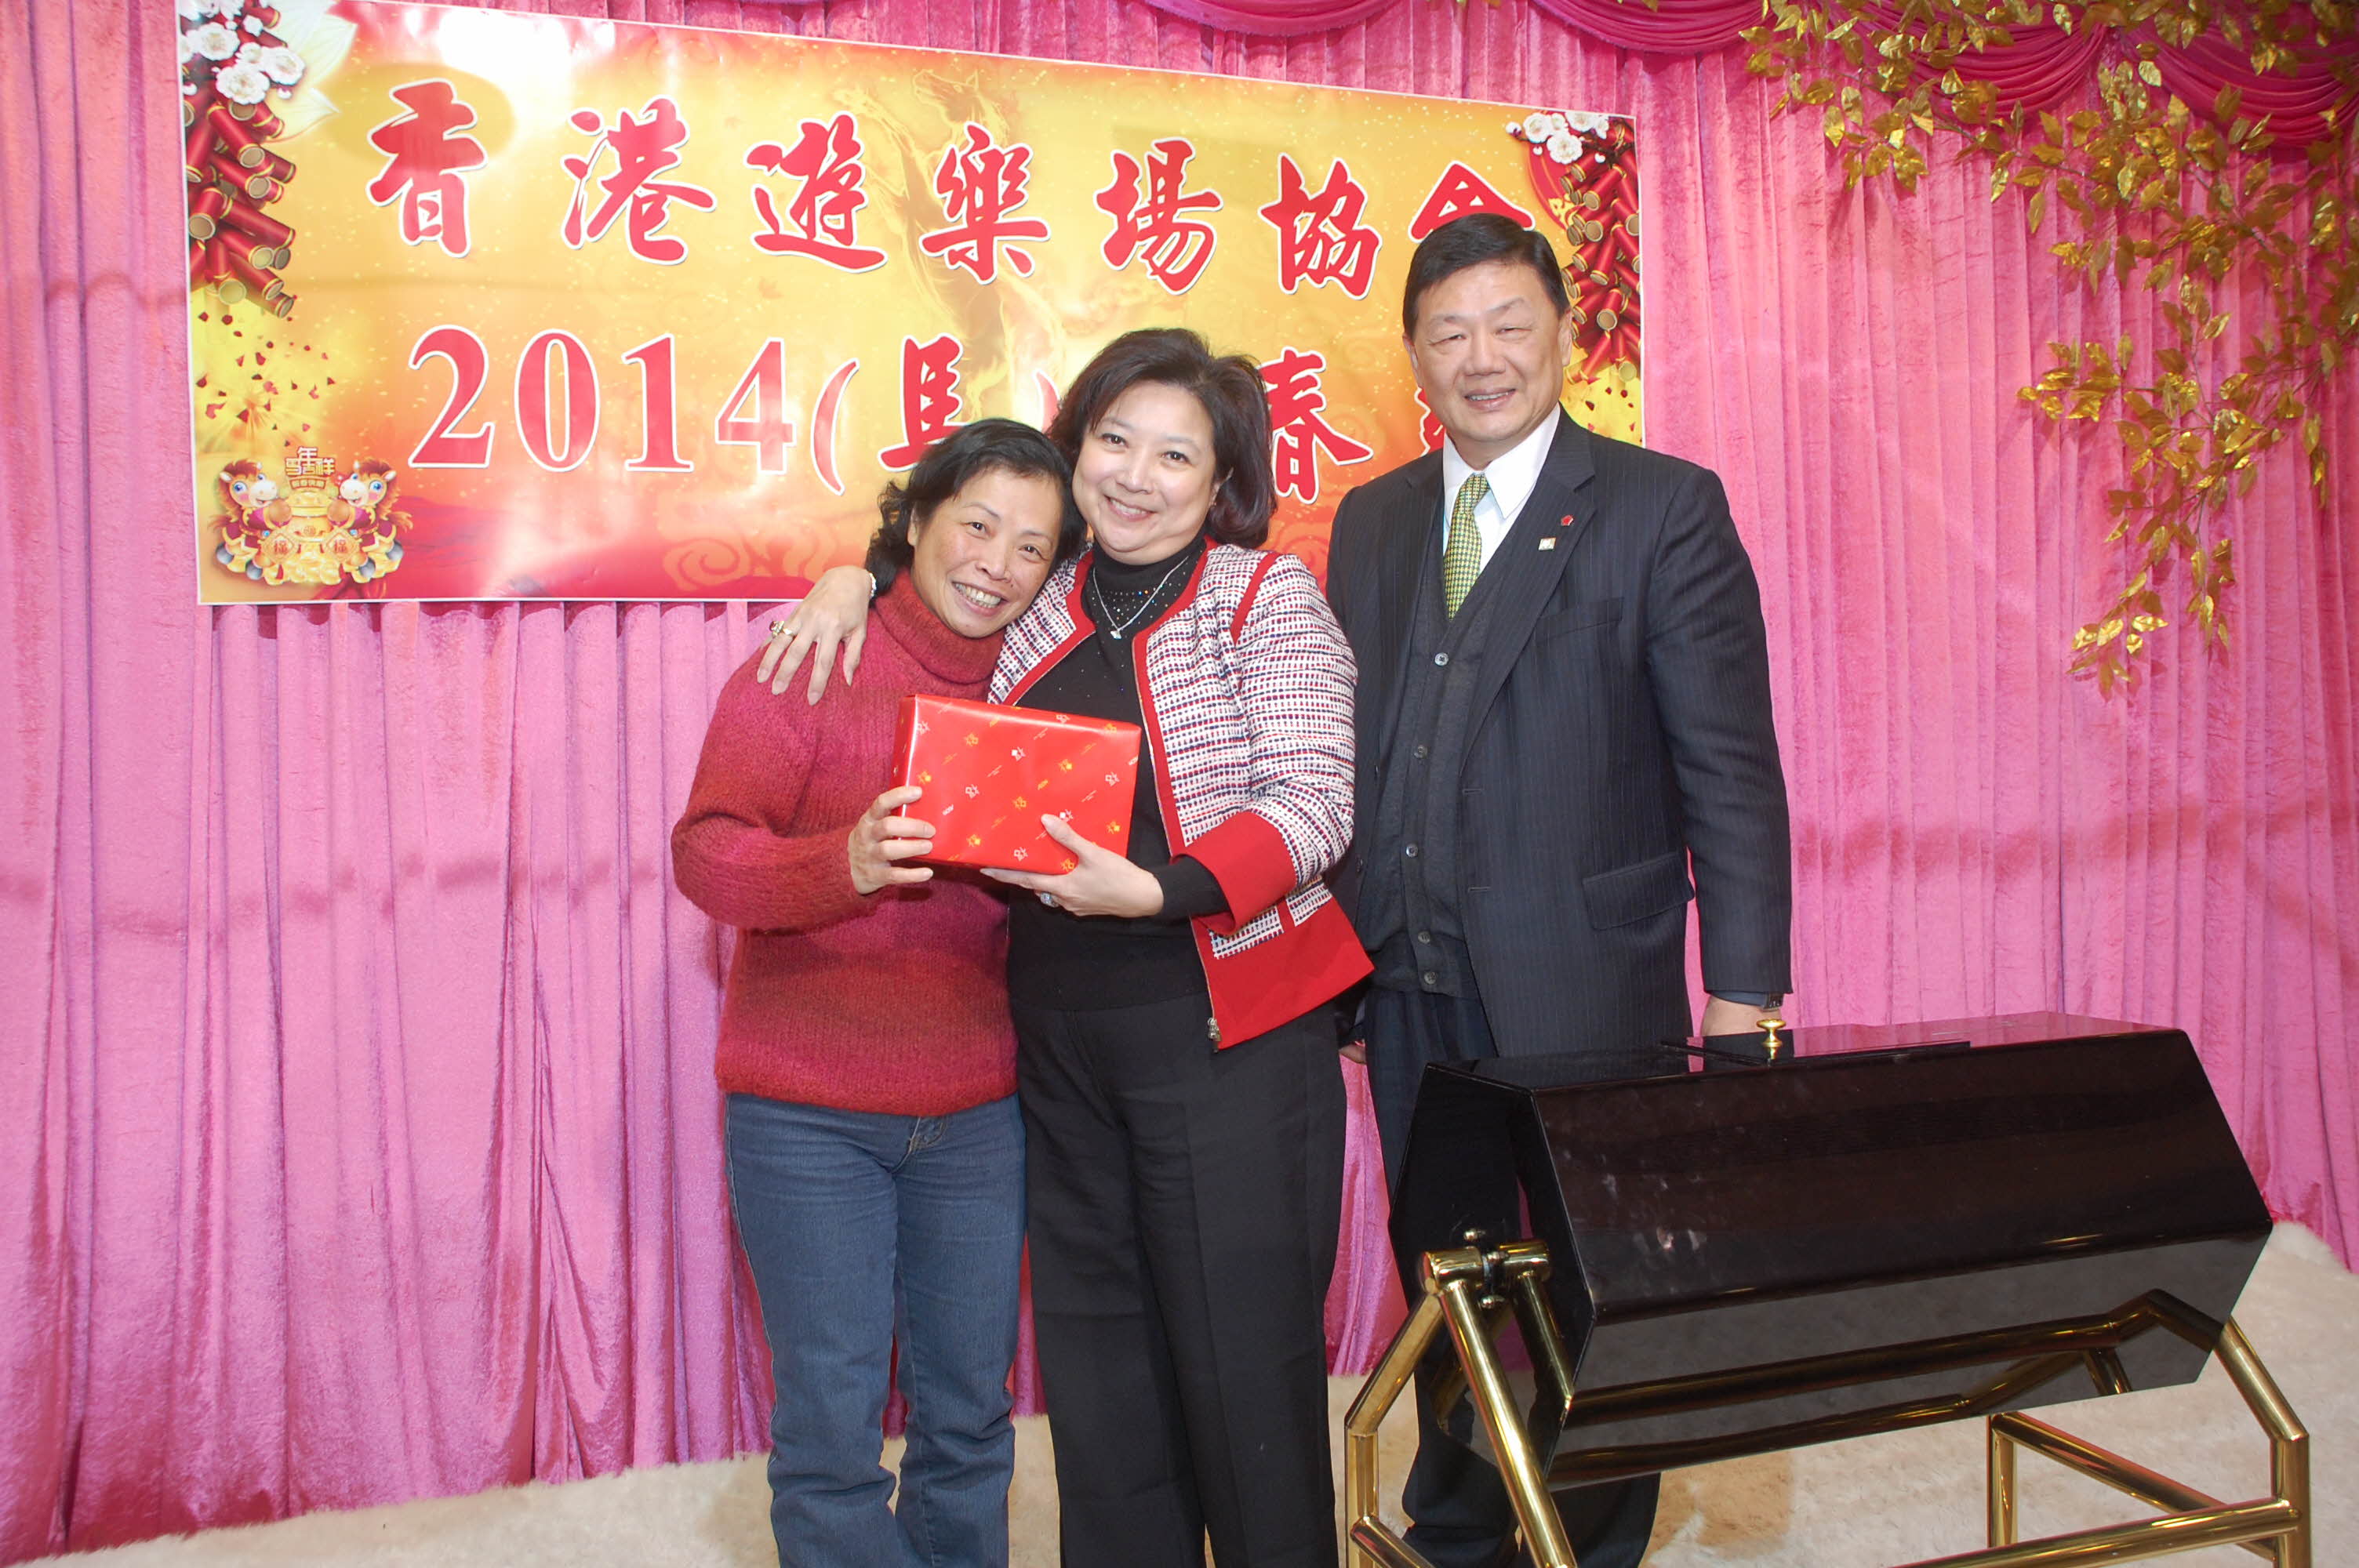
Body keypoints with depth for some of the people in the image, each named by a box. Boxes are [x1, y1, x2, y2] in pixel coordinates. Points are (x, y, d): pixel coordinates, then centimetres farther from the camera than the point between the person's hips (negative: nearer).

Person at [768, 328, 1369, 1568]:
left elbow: (1314, 804, -13)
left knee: (1241, 1361, 0)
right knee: (1096, 1362, 14)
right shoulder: (1041, 599, 9)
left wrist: (1154, 891, -25)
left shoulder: (1266, 595, -4)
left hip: (1225, 1032, -5)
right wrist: (857, 579, 9)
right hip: (1059, 1036, 5)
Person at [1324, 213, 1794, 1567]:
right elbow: (1343, 745, 12)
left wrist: (1742, 990, -12)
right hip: (1409, 993, 5)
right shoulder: (1371, 522, 12)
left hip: (1579, 989, -4)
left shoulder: (1664, 508, -4)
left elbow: (1730, 768, -8)